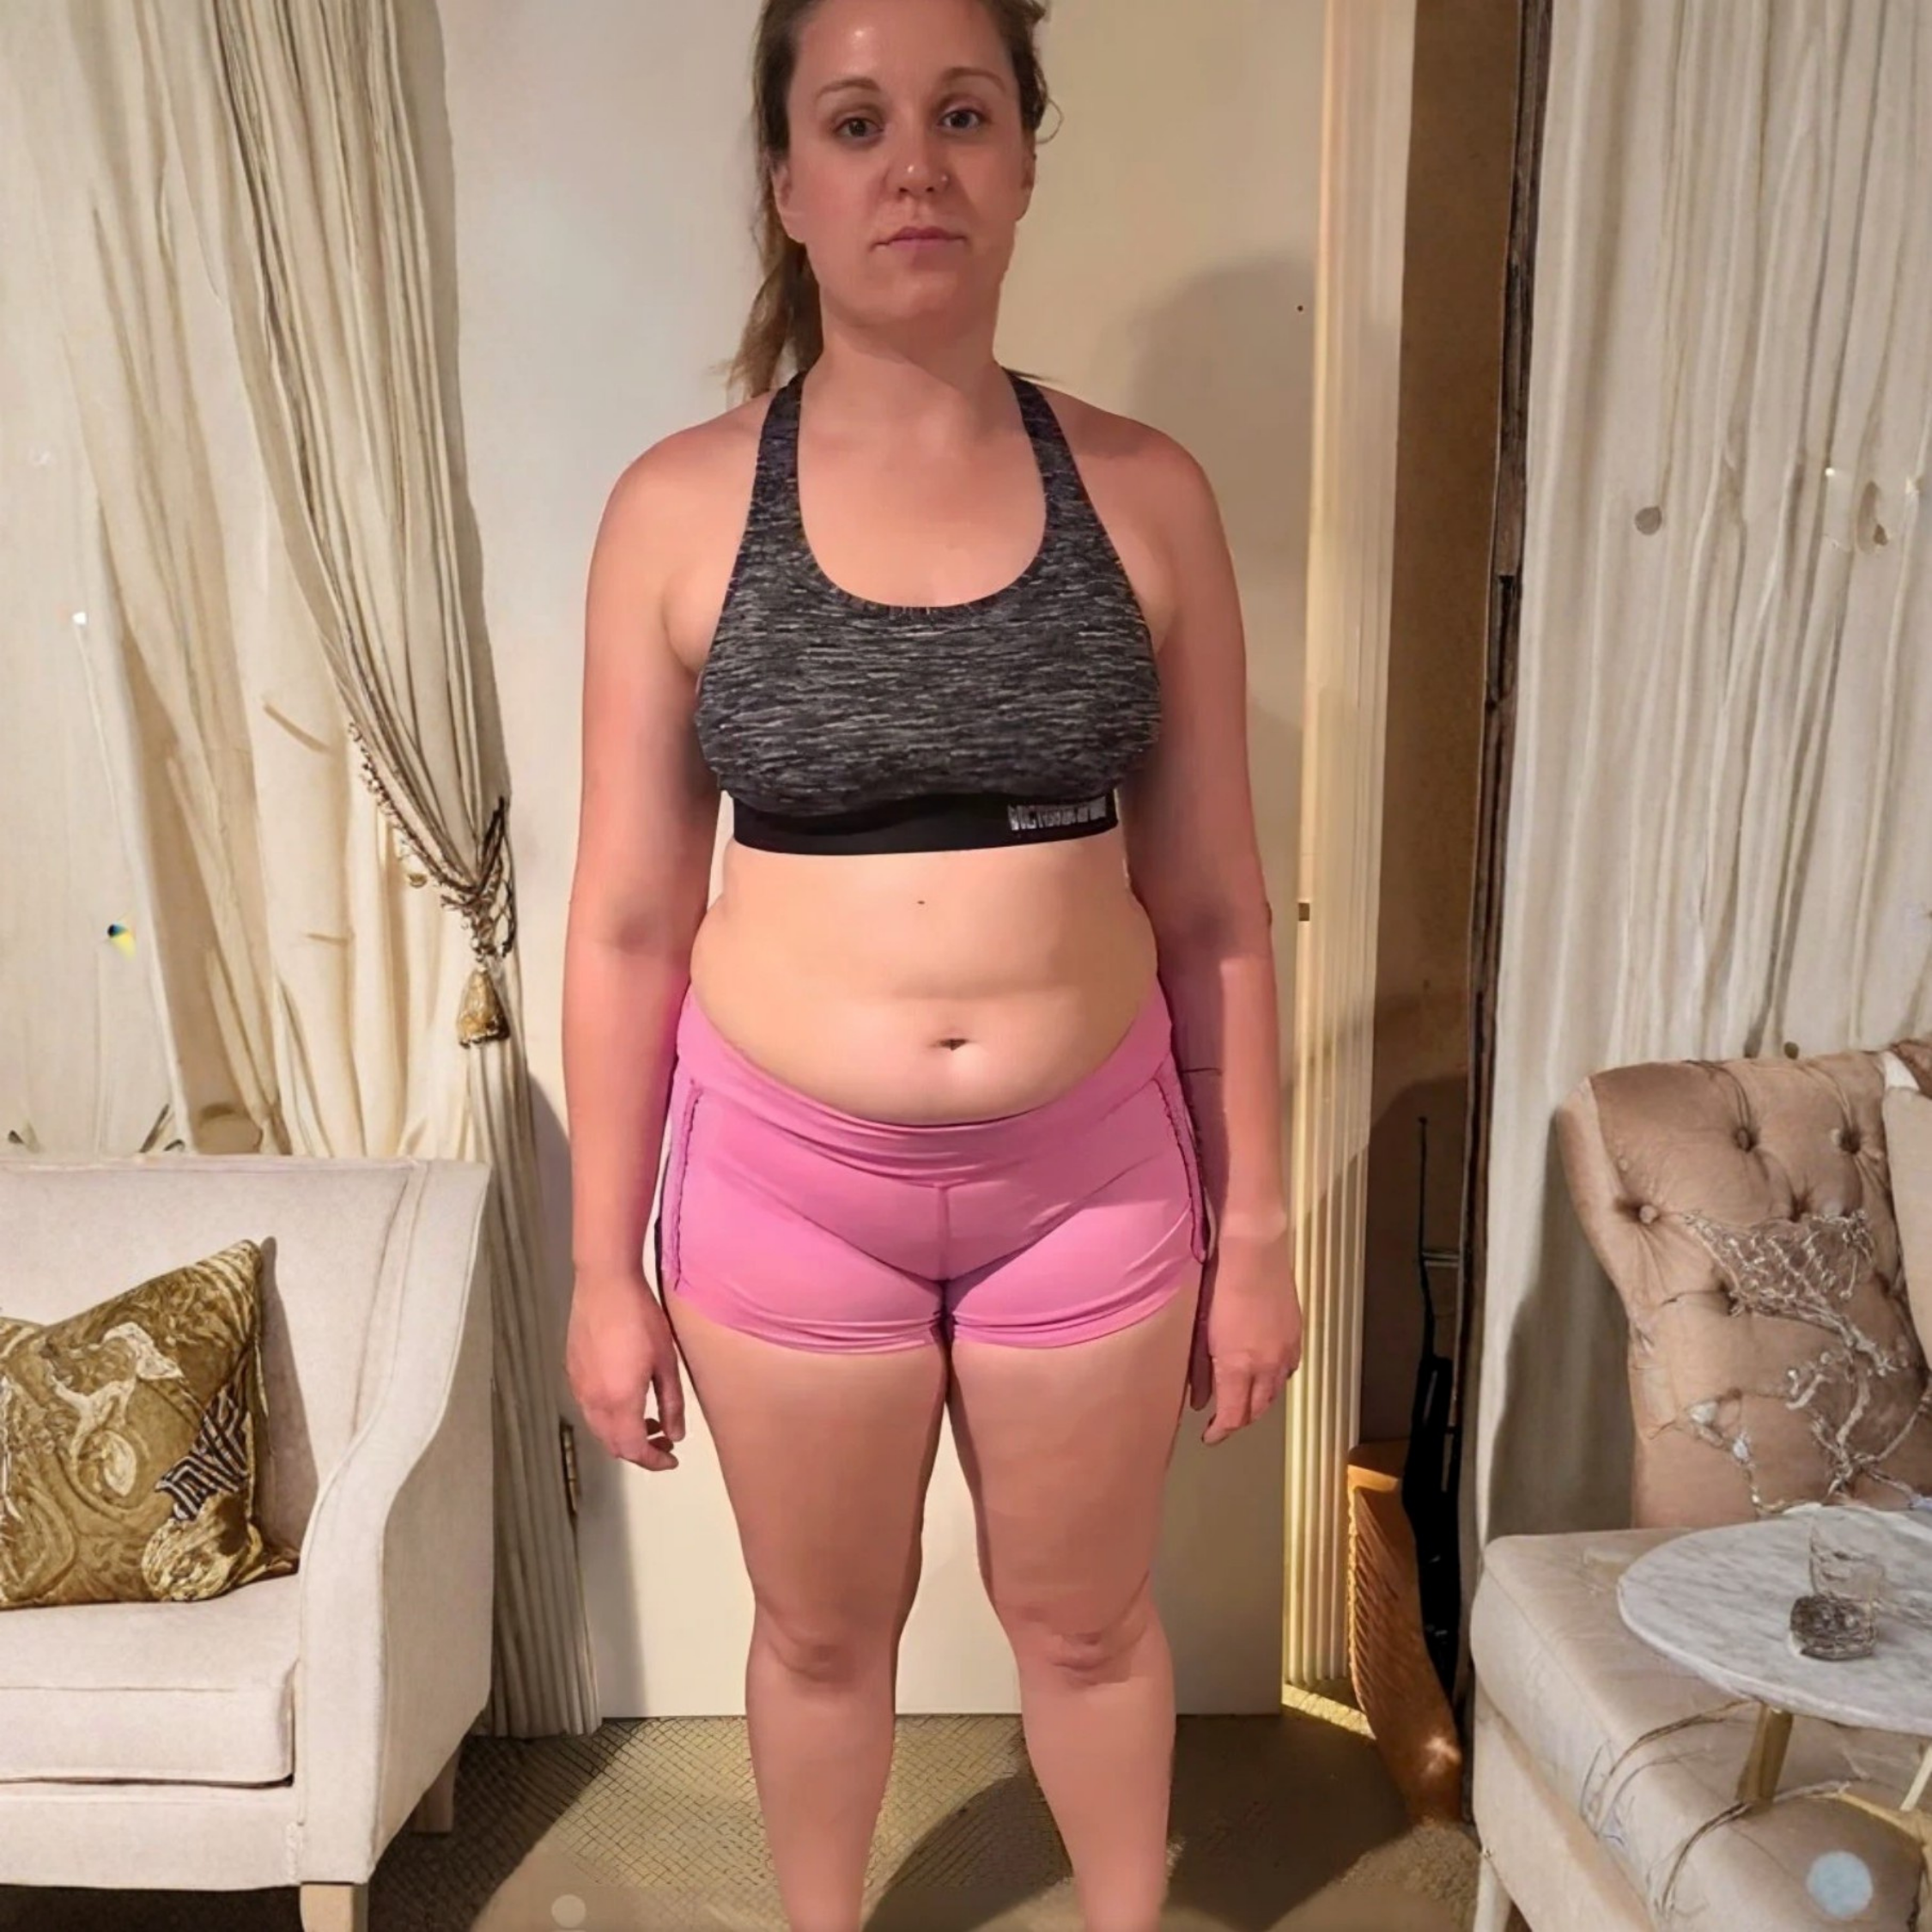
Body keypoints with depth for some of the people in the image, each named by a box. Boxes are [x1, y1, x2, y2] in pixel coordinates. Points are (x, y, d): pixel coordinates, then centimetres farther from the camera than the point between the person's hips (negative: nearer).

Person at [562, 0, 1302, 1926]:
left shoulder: (1143, 493, -5)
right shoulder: (679, 508, -7)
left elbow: (1213, 907, 0)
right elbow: (623, 924, -3)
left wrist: (1253, 1226, 3)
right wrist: (607, 1265, 0)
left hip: (1091, 1168, 1)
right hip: (788, 1177, 0)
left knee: (1085, 1619, 22)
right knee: (821, 1629, 22)